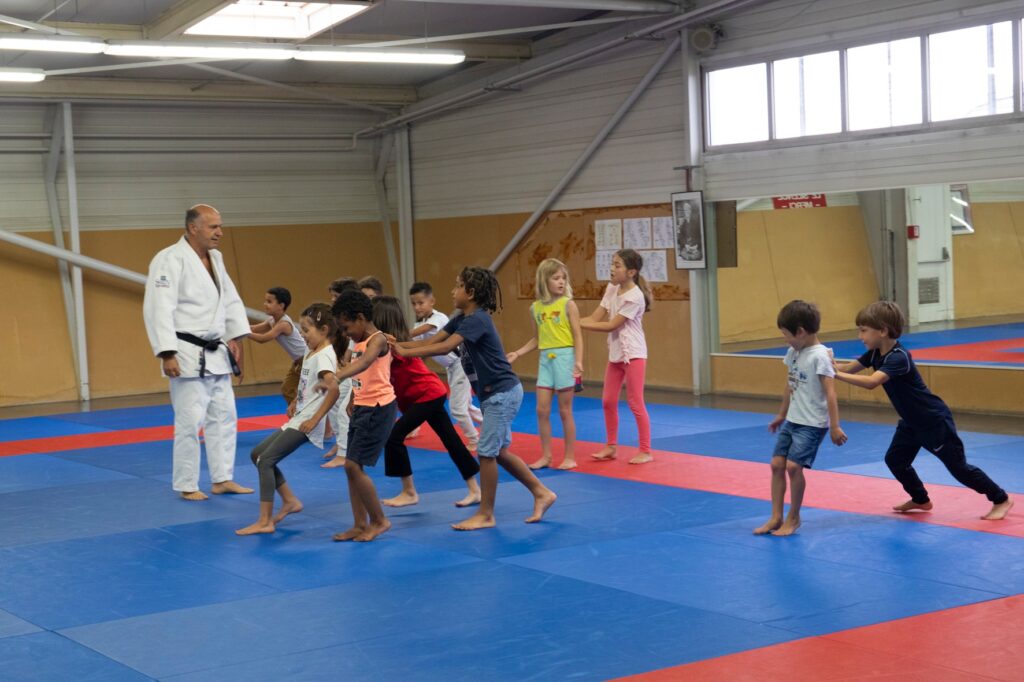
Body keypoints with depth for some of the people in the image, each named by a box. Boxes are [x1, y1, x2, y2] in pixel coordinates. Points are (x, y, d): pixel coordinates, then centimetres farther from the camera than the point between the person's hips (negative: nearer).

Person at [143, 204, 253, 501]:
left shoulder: (214, 258, 10)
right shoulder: (170, 260, -16)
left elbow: (231, 300, 17)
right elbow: (158, 309, -21)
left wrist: (236, 338, 7)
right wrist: (167, 354, -24)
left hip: (216, 354, 9)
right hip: (189, 355, -9)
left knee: (224, 416, 13)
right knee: (190, 421, -5)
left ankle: (223, 479, 23)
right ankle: (186, 485, 7)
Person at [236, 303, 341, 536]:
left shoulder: (324, 356, -17)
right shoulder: (312, 352, 13)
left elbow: (334, 389, -32)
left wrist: (314, 420, -27)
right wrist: (295, 402, 21)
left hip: (306, 423, -10)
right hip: (297, 419, 10)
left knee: (266, 461, -14)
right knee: (257, 454, 12)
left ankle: (265, 521, -11)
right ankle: (290, 501, 18)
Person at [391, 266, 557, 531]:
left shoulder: (477, 319, -20)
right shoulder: (461, 319, 9)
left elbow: (444, 348, -28)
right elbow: (431, 341, 5)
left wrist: (404, 352, -25)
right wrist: (398, 344, -8)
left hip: (503, 393, -10)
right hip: (494, 394, 10)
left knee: (487, 452, -4)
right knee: (499, 452, 15)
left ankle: (486, 515, 6)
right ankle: (541, 493, 25)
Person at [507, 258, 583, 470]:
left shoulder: (568, 304, -5)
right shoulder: (535, 307, 7)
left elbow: (577, 336, -7)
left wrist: (579, 361, -18)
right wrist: (517, 353, 8)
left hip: (564, 357, -4)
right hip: (545, 359, 4)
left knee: (565, 411, 1)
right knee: (542, 410, 3)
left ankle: (570, 457, 11)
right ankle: (546, 456, 14)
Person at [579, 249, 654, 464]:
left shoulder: (634, 297, -20)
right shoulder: (612, 288, 4)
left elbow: (611, 325, -20)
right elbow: (595, 317, 3)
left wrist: (578, 324, -19)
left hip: (633, 354, -8)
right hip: (615, 353, 8)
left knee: (635, 402, -3)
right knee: (608, 401, 11)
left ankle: (646, 451, 7)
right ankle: (611, 446, 24)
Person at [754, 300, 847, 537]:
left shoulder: (819, 356, -18)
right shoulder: (793, 353, 7)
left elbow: (830, 393, -20)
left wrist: (835, 426, -23)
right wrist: (781, 415, 27)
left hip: (812, 424, -8)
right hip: (792, 420, 8)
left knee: (793, 465, -14)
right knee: (776, 464, 3)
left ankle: (793, 517, 3)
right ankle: (776, 517, 11)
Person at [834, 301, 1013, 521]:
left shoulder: (898, 358, -31)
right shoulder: (875, 354, -2)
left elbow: (871, 382, -44)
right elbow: (849, 368, -2)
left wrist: (836, 375, -44)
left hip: (934, 420, -9)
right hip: (912, 421, 9)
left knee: (958, 467, -1)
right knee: (895, 459, 9)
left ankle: (1001, 499, 12)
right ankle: (920, 499, 28)